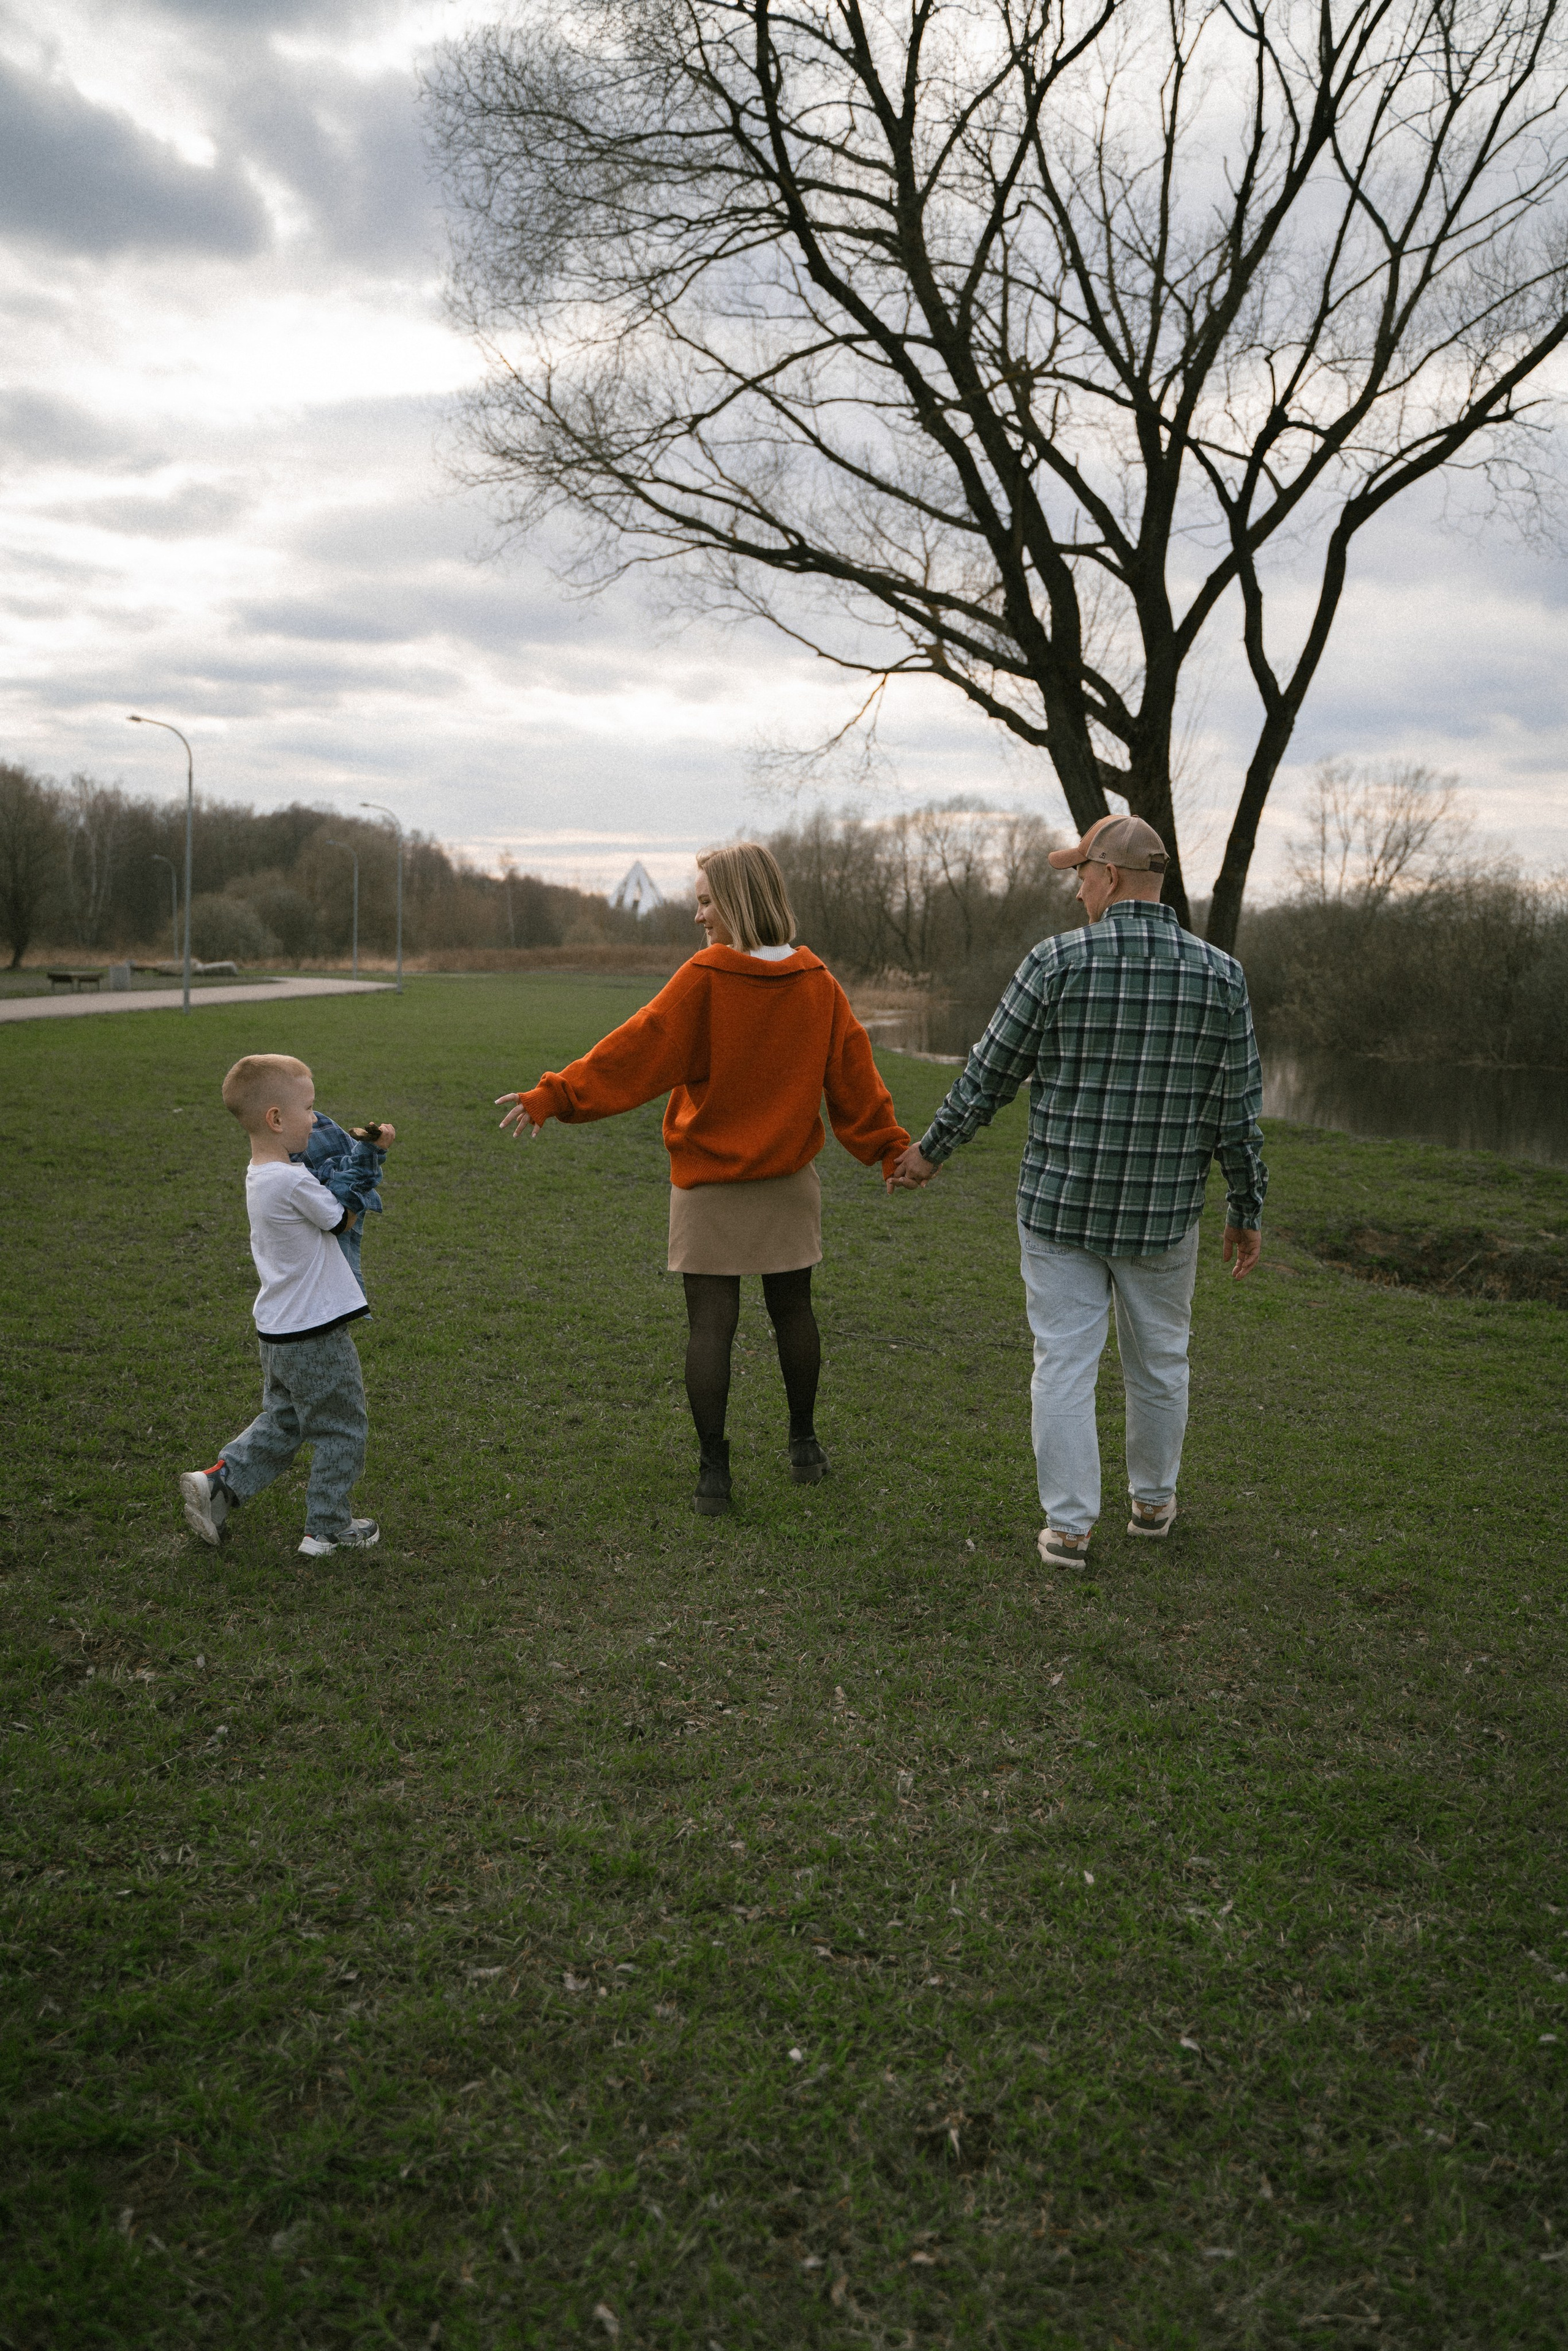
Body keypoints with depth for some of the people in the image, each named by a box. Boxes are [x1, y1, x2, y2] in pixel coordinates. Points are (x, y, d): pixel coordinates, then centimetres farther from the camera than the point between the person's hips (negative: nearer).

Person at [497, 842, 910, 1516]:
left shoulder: (703, 979, -13)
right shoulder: (817, 983, 0)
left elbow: (636, 1050, -15)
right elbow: (854, 1075, 6)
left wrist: (554, 1096, -12)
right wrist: (890, 1147, 14)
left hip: (709, 1180, -4)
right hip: (789, 1181, 4)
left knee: (710, 1323, 1)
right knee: (792, 1310, 16)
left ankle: (713, 1471, 4)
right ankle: (804, 1447, 29)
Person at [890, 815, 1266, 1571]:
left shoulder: (1056, 963, -11)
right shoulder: (1220, 976, -5)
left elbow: (988, 1077, -4)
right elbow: (1239, 1113, -2)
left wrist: (932, 1148, 11)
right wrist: (1247, 1211, 9)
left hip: (1059, 1205, -2)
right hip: (1163, 1214, 2)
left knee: (1064, 1364, 6)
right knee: (1159, 1361, 18)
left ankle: (1068, 1526, 10)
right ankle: (1153, 1501, 34)